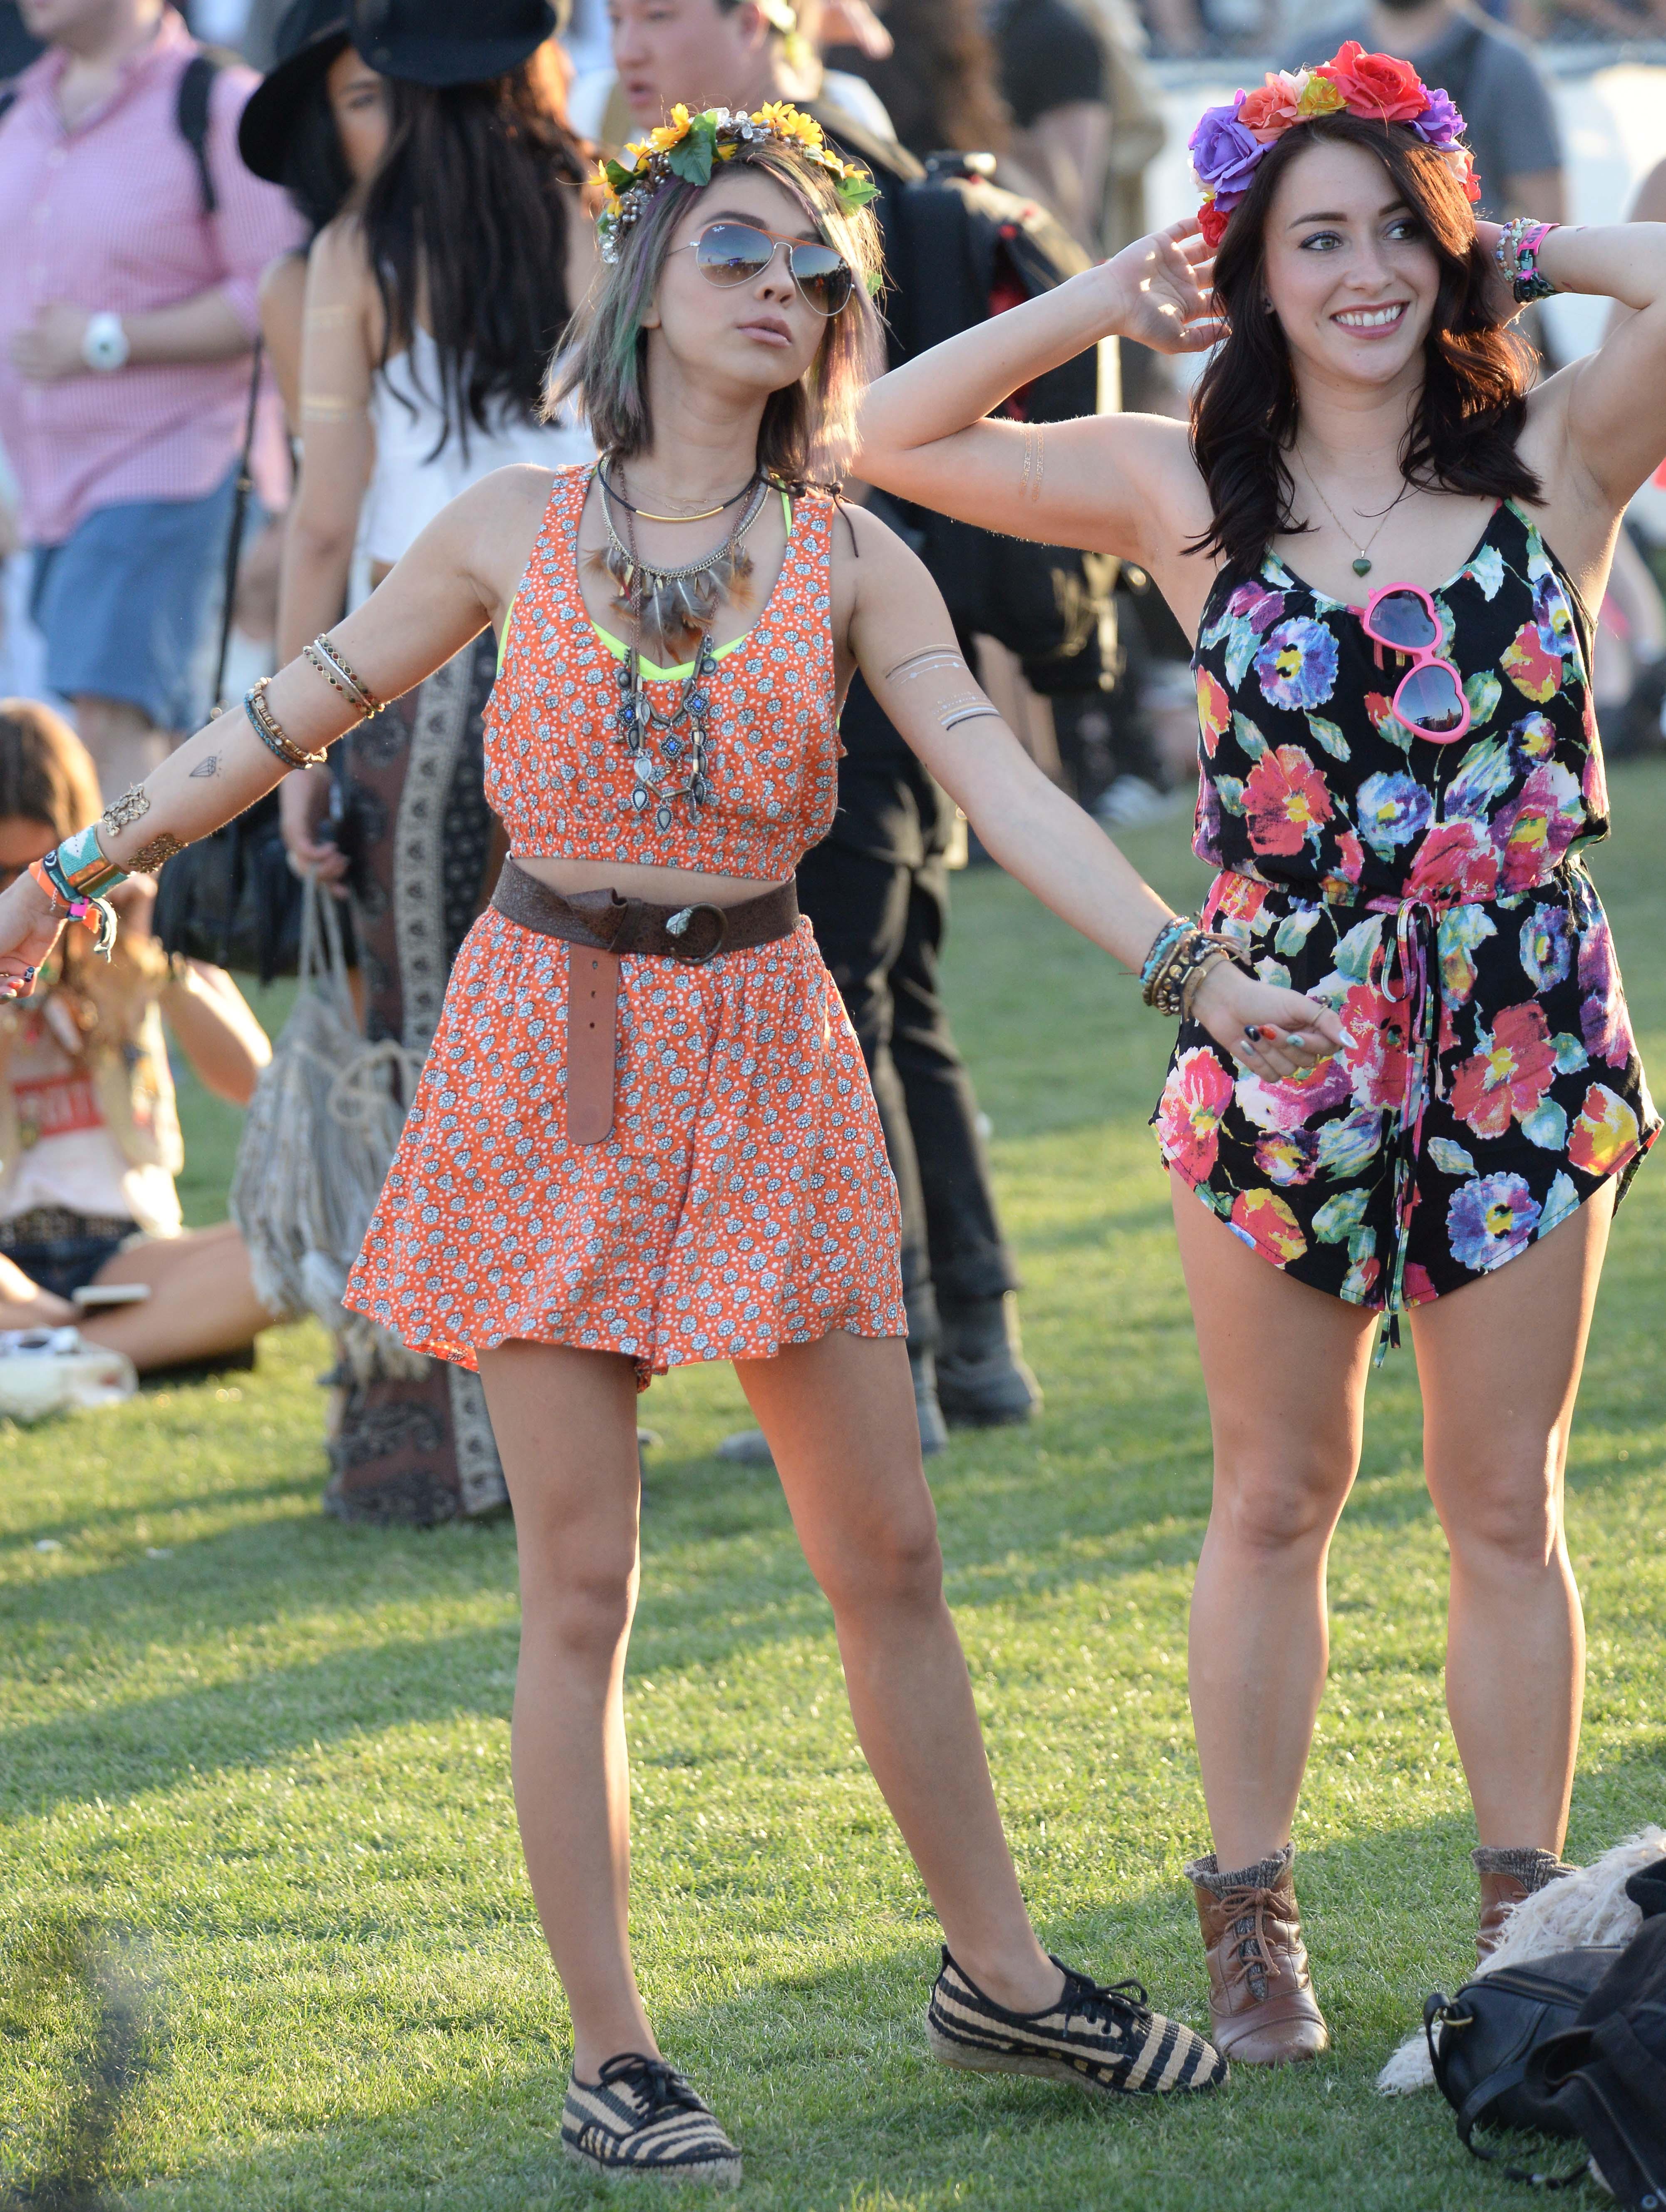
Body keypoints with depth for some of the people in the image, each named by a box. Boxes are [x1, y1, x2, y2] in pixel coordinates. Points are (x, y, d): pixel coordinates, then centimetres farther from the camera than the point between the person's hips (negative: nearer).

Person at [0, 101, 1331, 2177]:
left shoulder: (853, 565, 1)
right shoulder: (514, 531, 0)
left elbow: (1003, 786, -10)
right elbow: (287, 716, 10)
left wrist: (1190, 966, -23)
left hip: (758, 1055, 1)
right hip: (544, 1050, -1)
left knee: (887, 1555, 6)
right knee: (581, 1586, -1)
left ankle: (997, 1978, 22)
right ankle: (611, 2063, 5)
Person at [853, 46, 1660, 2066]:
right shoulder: (1190, 494, 2)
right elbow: (894, 438, 2)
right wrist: (1109, 302, 0)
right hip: (1280, 1047, 0)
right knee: (1275, 1503, 10)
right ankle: (1250, 1923, 20)